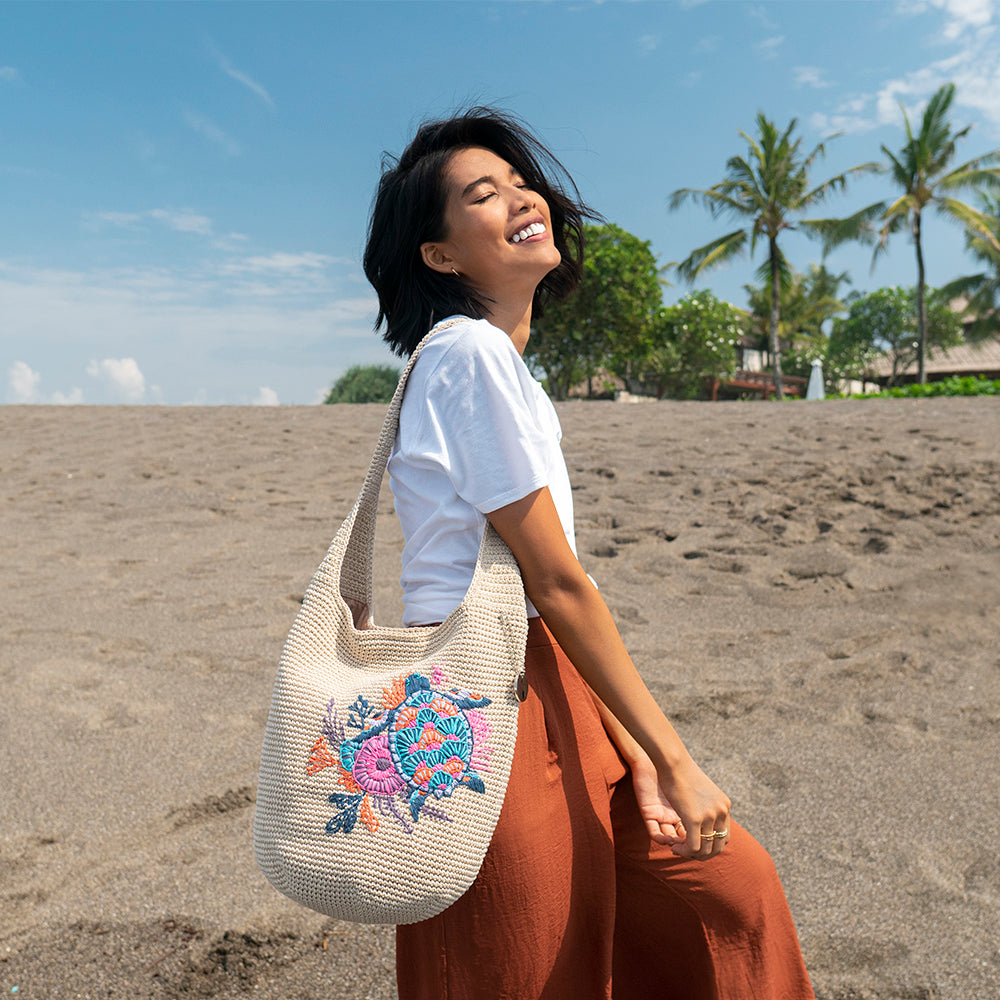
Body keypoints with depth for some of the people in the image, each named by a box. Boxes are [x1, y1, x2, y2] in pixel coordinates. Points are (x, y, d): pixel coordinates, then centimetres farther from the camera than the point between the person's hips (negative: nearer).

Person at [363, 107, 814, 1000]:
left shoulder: (501, 359, 14)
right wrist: (672, 758, -9)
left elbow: (546, 589, 9)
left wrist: (638, 762, 7)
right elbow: (557, 582, -17)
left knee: (730, 889, 18)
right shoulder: (473, 351, -15)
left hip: (544, 691, 9)